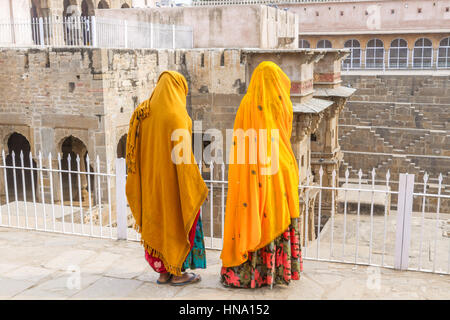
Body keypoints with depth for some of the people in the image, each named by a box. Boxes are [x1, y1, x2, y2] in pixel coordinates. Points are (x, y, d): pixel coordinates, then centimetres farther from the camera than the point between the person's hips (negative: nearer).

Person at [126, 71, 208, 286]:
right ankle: (177, 273, 16)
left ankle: (163, 272, 22)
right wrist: (198, 187, -15)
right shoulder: (176, 114, -17)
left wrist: (145, 181, 16)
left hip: (152, 181, 7)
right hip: (173, 181, -7)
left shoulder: (144, 113, 5)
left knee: (158, 223, 14)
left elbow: (136, 150, 8)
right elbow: (183, 154, -21)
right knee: (177, 222, 6)